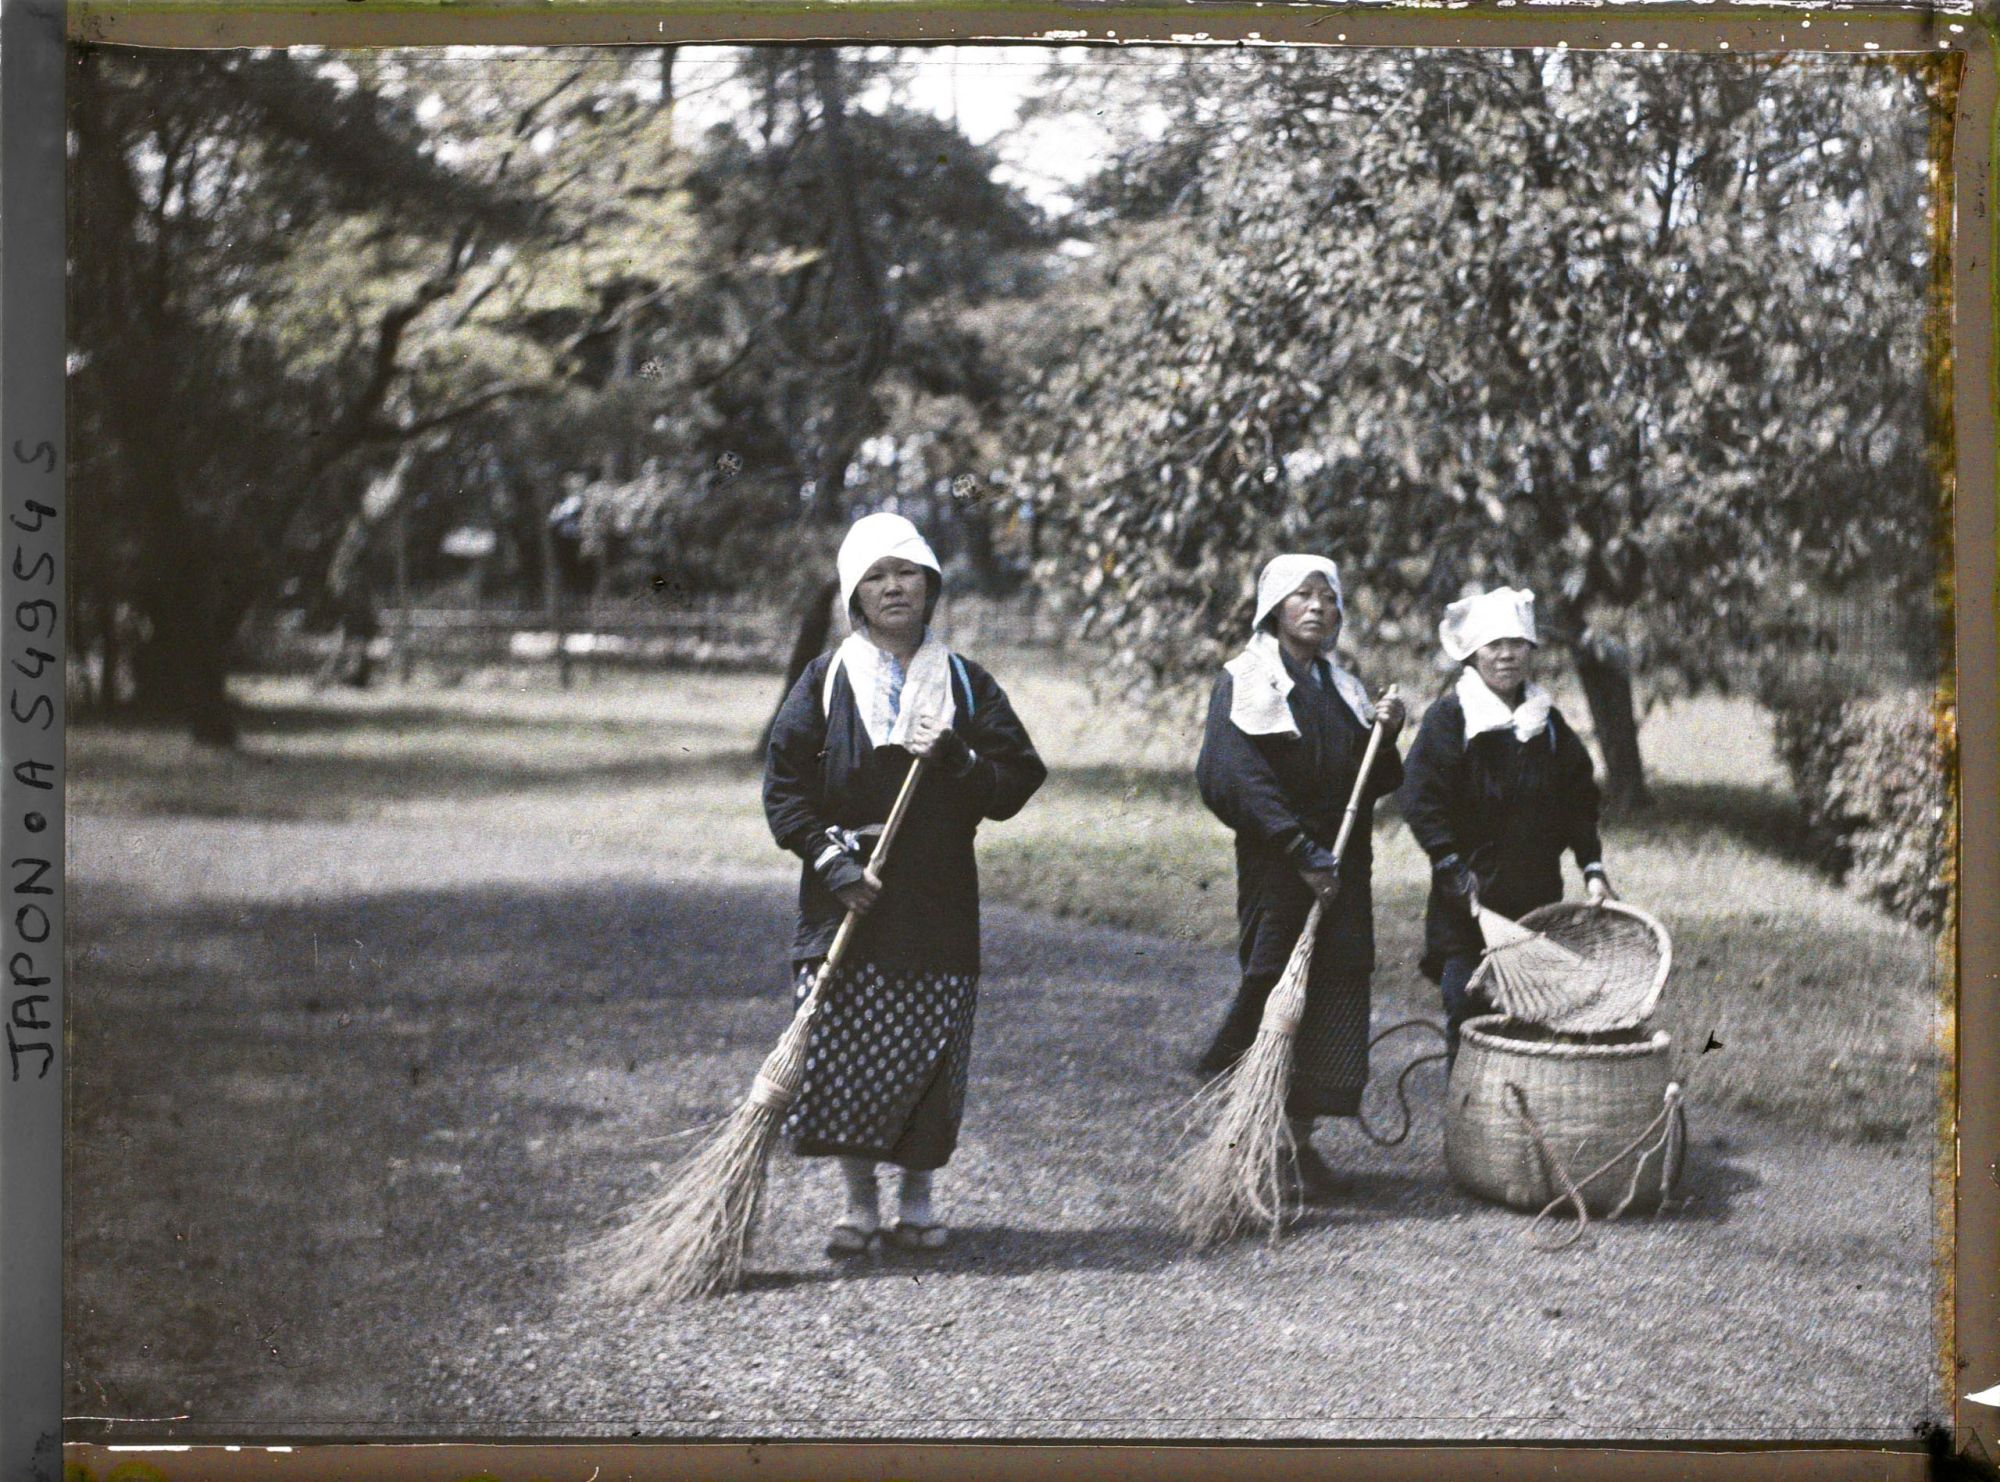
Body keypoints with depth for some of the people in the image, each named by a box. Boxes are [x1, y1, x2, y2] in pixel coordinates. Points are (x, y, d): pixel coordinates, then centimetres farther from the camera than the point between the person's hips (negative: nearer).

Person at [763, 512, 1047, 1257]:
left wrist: (955, 759, -12)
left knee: (930, 1057, 1)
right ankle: (859, 1203, 10)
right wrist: (833, 862, -10)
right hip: (847, 899, -1)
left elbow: (1020, 777, 6)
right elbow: (785, 783, 1)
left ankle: (917, 1202, 18)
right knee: (840, 1053, -5)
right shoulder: (826, 679, 5)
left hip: (937, 902, 1)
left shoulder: (964, 683, 10)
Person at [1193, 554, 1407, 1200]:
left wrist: (1386, 735, -2)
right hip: (1275, 871, -6)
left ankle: (1299, 1139, 11)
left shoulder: (1342, 688, 17)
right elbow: (1236, 778, -13)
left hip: (1342, 873, 6)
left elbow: (1373, 784, 18)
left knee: (1333, 995, 3)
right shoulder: (1245, 681, -2)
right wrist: (1303, 853, -18)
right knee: (1273, 991, -8)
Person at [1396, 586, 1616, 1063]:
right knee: (1468, 1005, -7)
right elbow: (1420, 800, -9)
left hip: (1537, 898, 4)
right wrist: (1454, 868, -17)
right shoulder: (1449, 716, -2)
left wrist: (1593, 868, 4)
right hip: (1469, 899, -4)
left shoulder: (1549, 722, 14)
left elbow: (1579, 801, 16)